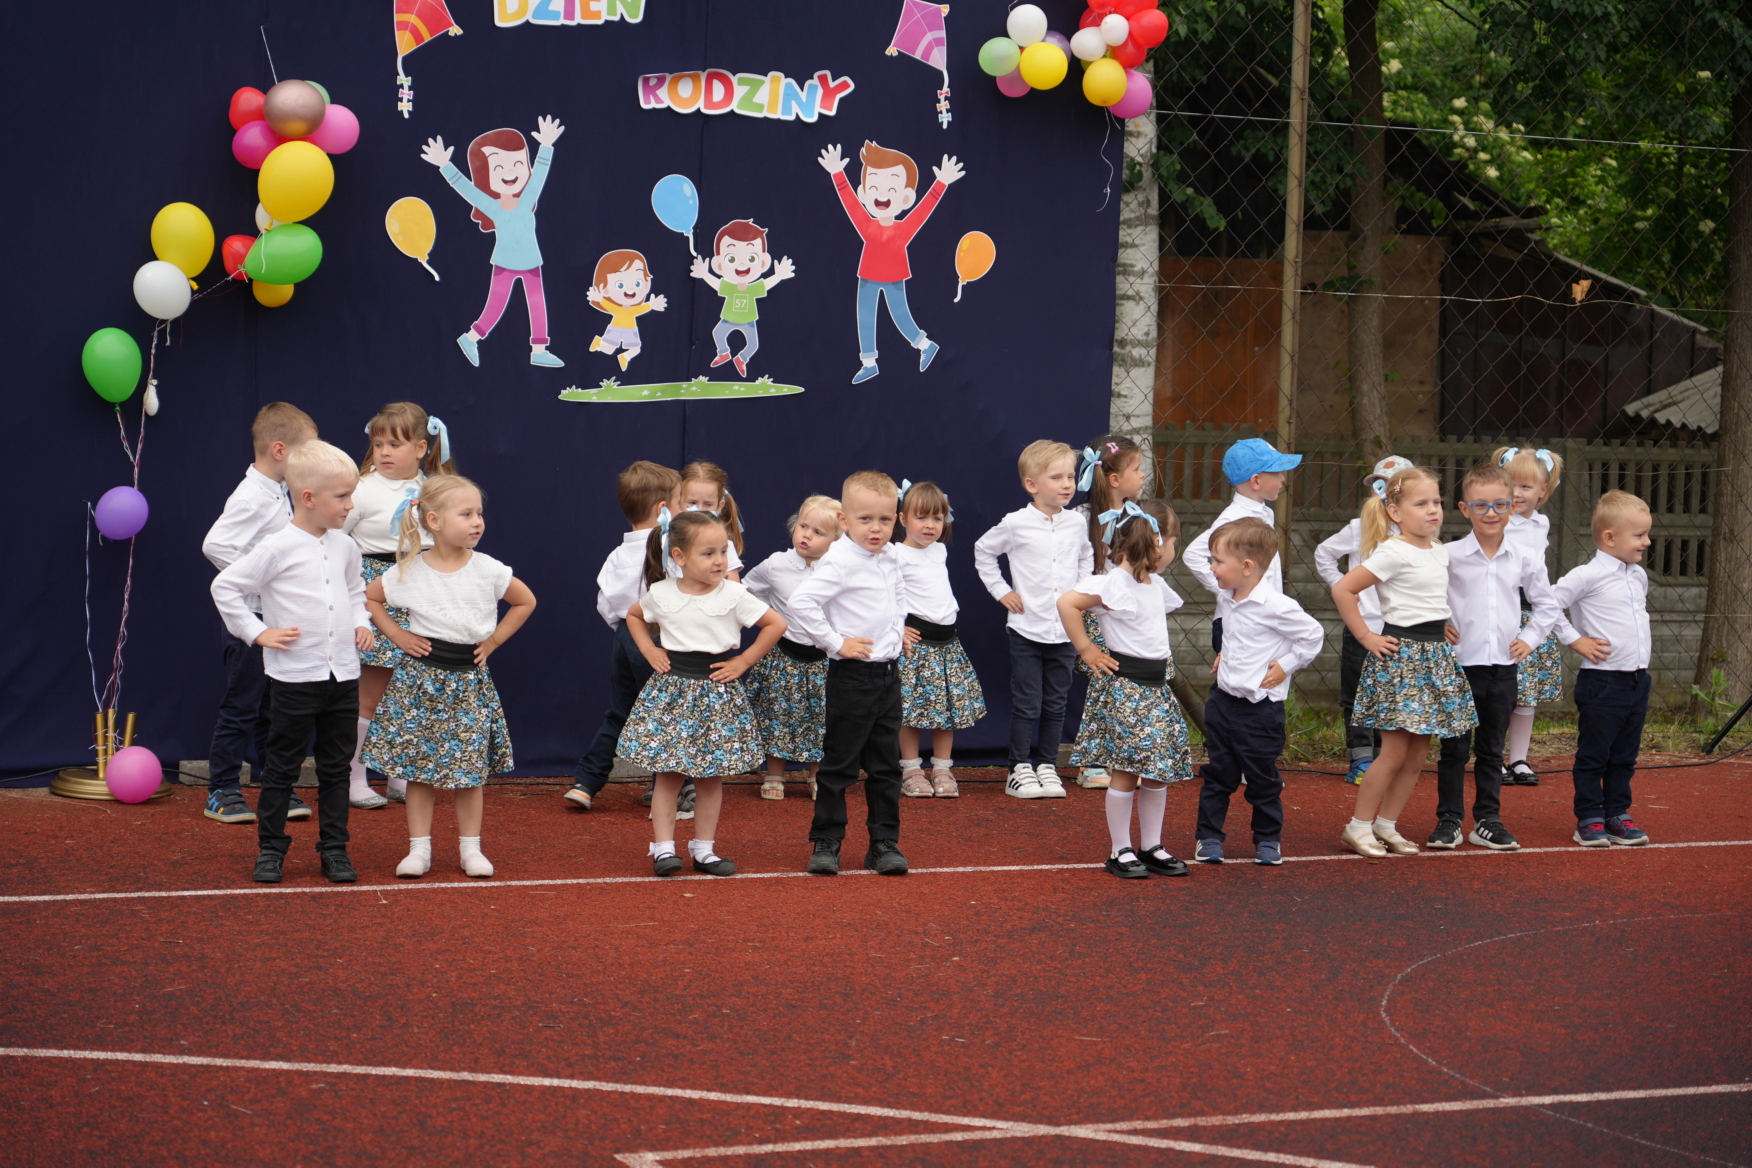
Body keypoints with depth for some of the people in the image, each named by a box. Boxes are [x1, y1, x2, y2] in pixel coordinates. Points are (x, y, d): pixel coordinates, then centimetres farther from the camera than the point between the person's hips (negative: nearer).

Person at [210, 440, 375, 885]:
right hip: (294, 676, -5)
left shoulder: (345, 547, 8)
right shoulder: (278, 548, -11)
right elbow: (224, 587, -7)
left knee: (336, 766, 10)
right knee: (282, 767, 4)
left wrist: (361, 623, 11)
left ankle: (334, 849, 18)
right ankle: (270, 849, 13)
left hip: (343, 674, 5)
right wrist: (257, 632, -9)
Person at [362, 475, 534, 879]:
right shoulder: (410, 571, -6)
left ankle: (470, 848, 13)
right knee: (418, 766, 2)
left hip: (469, 679, 1)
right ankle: (419, 849, 9)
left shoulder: (488, 570, -4)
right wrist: (396, 635, -1)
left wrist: (494, 639, 3)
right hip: (421, 678, -1)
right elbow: (368, 597, 7)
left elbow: (526, 602, 10)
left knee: (471, 767, 3)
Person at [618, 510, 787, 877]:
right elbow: (634, 616, 19)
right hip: (671, 691, 0)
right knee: (669, 772, -1)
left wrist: (743, 661, -4)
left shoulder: (734, 595, -8)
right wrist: (649, 651, 5)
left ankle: (704, 848, 16)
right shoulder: (661, 593, -1)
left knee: (710, 774, 6)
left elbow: (776, 624, -1)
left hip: (716, 692, 0)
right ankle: (663, 847, 4)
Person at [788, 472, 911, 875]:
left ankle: (885, 842, 18)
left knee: (887, 764, 11)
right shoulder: (840, 561, -16)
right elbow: (801, 602, -26)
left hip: (888, 672, 7)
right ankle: (825, 843, 9)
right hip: (852, 675, -7)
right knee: (840, 763, 0)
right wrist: (835, 642, -20)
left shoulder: (890, 559, 9)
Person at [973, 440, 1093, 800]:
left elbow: (1086, 557, 24)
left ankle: (1047, 765, 19)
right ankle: (1020, 768, 8)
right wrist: (1001, 591, 1)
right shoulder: (1016, 524, -7)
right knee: (1026, 705, -1)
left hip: (1065, 630, 4)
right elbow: (983, 552, 7)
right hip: (1027, 629, -3)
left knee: (1055, 705, 9)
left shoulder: (1076, 522, 4)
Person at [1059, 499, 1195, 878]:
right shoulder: (1114, 583, -15)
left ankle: (1152, 847, 19)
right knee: (1126, 771, -4)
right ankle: (1120, 851, 4)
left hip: (1156, 688, 8)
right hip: (1125, 687, -8)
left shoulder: (1156, 584, 13)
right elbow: (1067, 603, -23)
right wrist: (1086, 649, -15)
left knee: (1160, 770, 9)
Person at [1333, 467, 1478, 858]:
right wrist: (1367, 637, -13)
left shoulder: (1440, 552, 11)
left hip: (1435, 655, 8)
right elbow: (1343, 590, -17)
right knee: (1395, 752, -7)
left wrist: (1443, 629, 12)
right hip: (1401, 654, -8)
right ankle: (1358, 827, 4)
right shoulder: (1393, 553, -13)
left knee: (1417, 755, 9)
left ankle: (1387, 826, 18)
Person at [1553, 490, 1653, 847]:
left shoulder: (1639, 576, 11)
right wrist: (1577, 641, -13)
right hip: (1602, 680, -7)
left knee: (1624, 756, 13)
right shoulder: (1587, 576, -13)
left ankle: (1618, 815, 21)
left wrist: (1643, 646, 16)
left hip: (1637, 680, 7)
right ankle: (1589, 819, 8)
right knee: (1593, 755, 2)